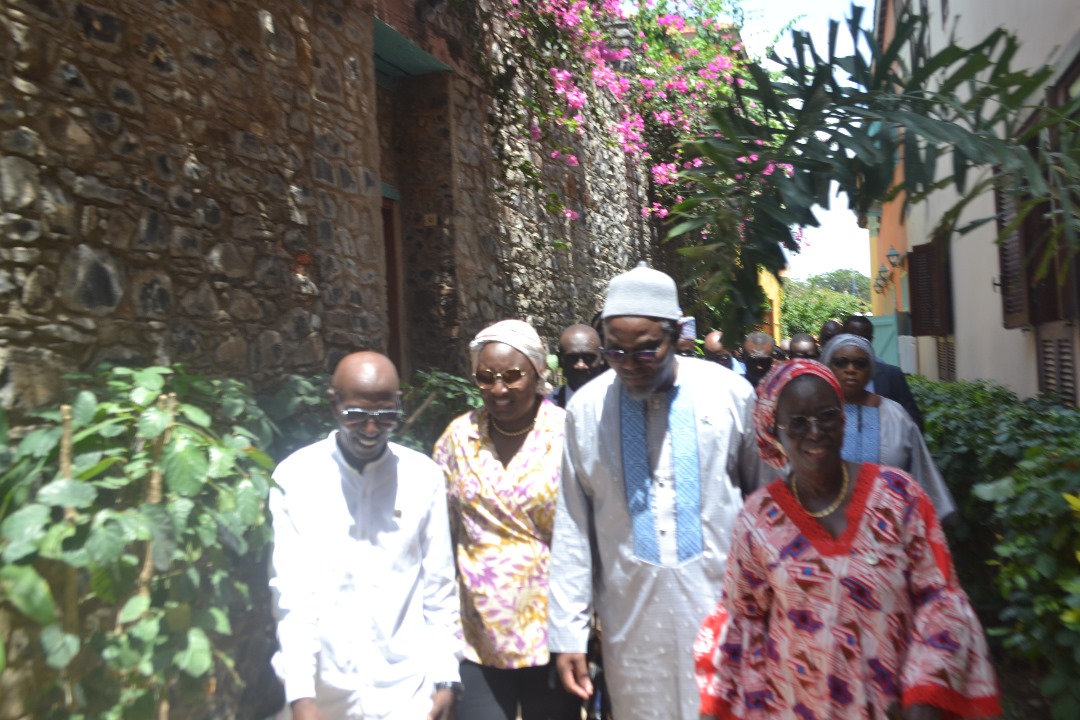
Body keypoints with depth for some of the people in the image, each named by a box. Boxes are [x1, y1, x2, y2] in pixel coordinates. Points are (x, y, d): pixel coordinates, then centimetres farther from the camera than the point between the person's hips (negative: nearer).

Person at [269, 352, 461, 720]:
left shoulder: (424, 477, -4)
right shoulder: (295, 477, -7)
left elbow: (439, 583, 0)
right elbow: (291, 590, -7)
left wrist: (446, 677, 1)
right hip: (326, 689, 0)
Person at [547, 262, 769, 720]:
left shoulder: (730, 394, -4)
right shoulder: (585, 409, -3)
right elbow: (573, 529, 0)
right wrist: (567, 632, 1)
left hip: (722, 606, 0)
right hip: (632, 620, 1)